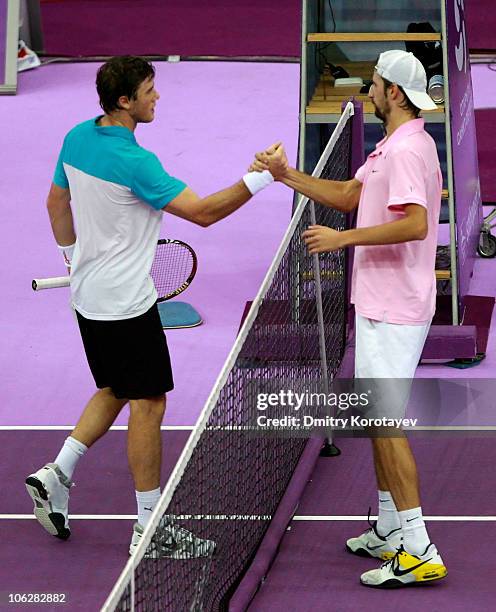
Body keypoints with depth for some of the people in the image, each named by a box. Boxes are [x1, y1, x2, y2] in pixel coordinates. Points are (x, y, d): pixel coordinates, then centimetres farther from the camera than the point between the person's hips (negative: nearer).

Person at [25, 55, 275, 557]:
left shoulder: (78, 138, 1)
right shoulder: (133, 162, -25)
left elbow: (56, 203, 15)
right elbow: (202, 212, -23)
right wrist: (259, 179, -21)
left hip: (89, 298, 9)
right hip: (126, 304, -9)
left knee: (115, 392, 23)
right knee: (148, 403, 1)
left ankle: (57, 474, 14)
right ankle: (149, 527, 6)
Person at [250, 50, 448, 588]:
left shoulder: (407, 149, -19)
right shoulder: (392, 146, 15)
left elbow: (415, 224, -30)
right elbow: (348, 196, 22)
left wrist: (342, 238, -25)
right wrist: (286, 175, 15)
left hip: (393, 311, -11)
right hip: (382, 304, 11)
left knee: (386, 422, -11)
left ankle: (419, 552, -12)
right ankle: (389, 531, 25)